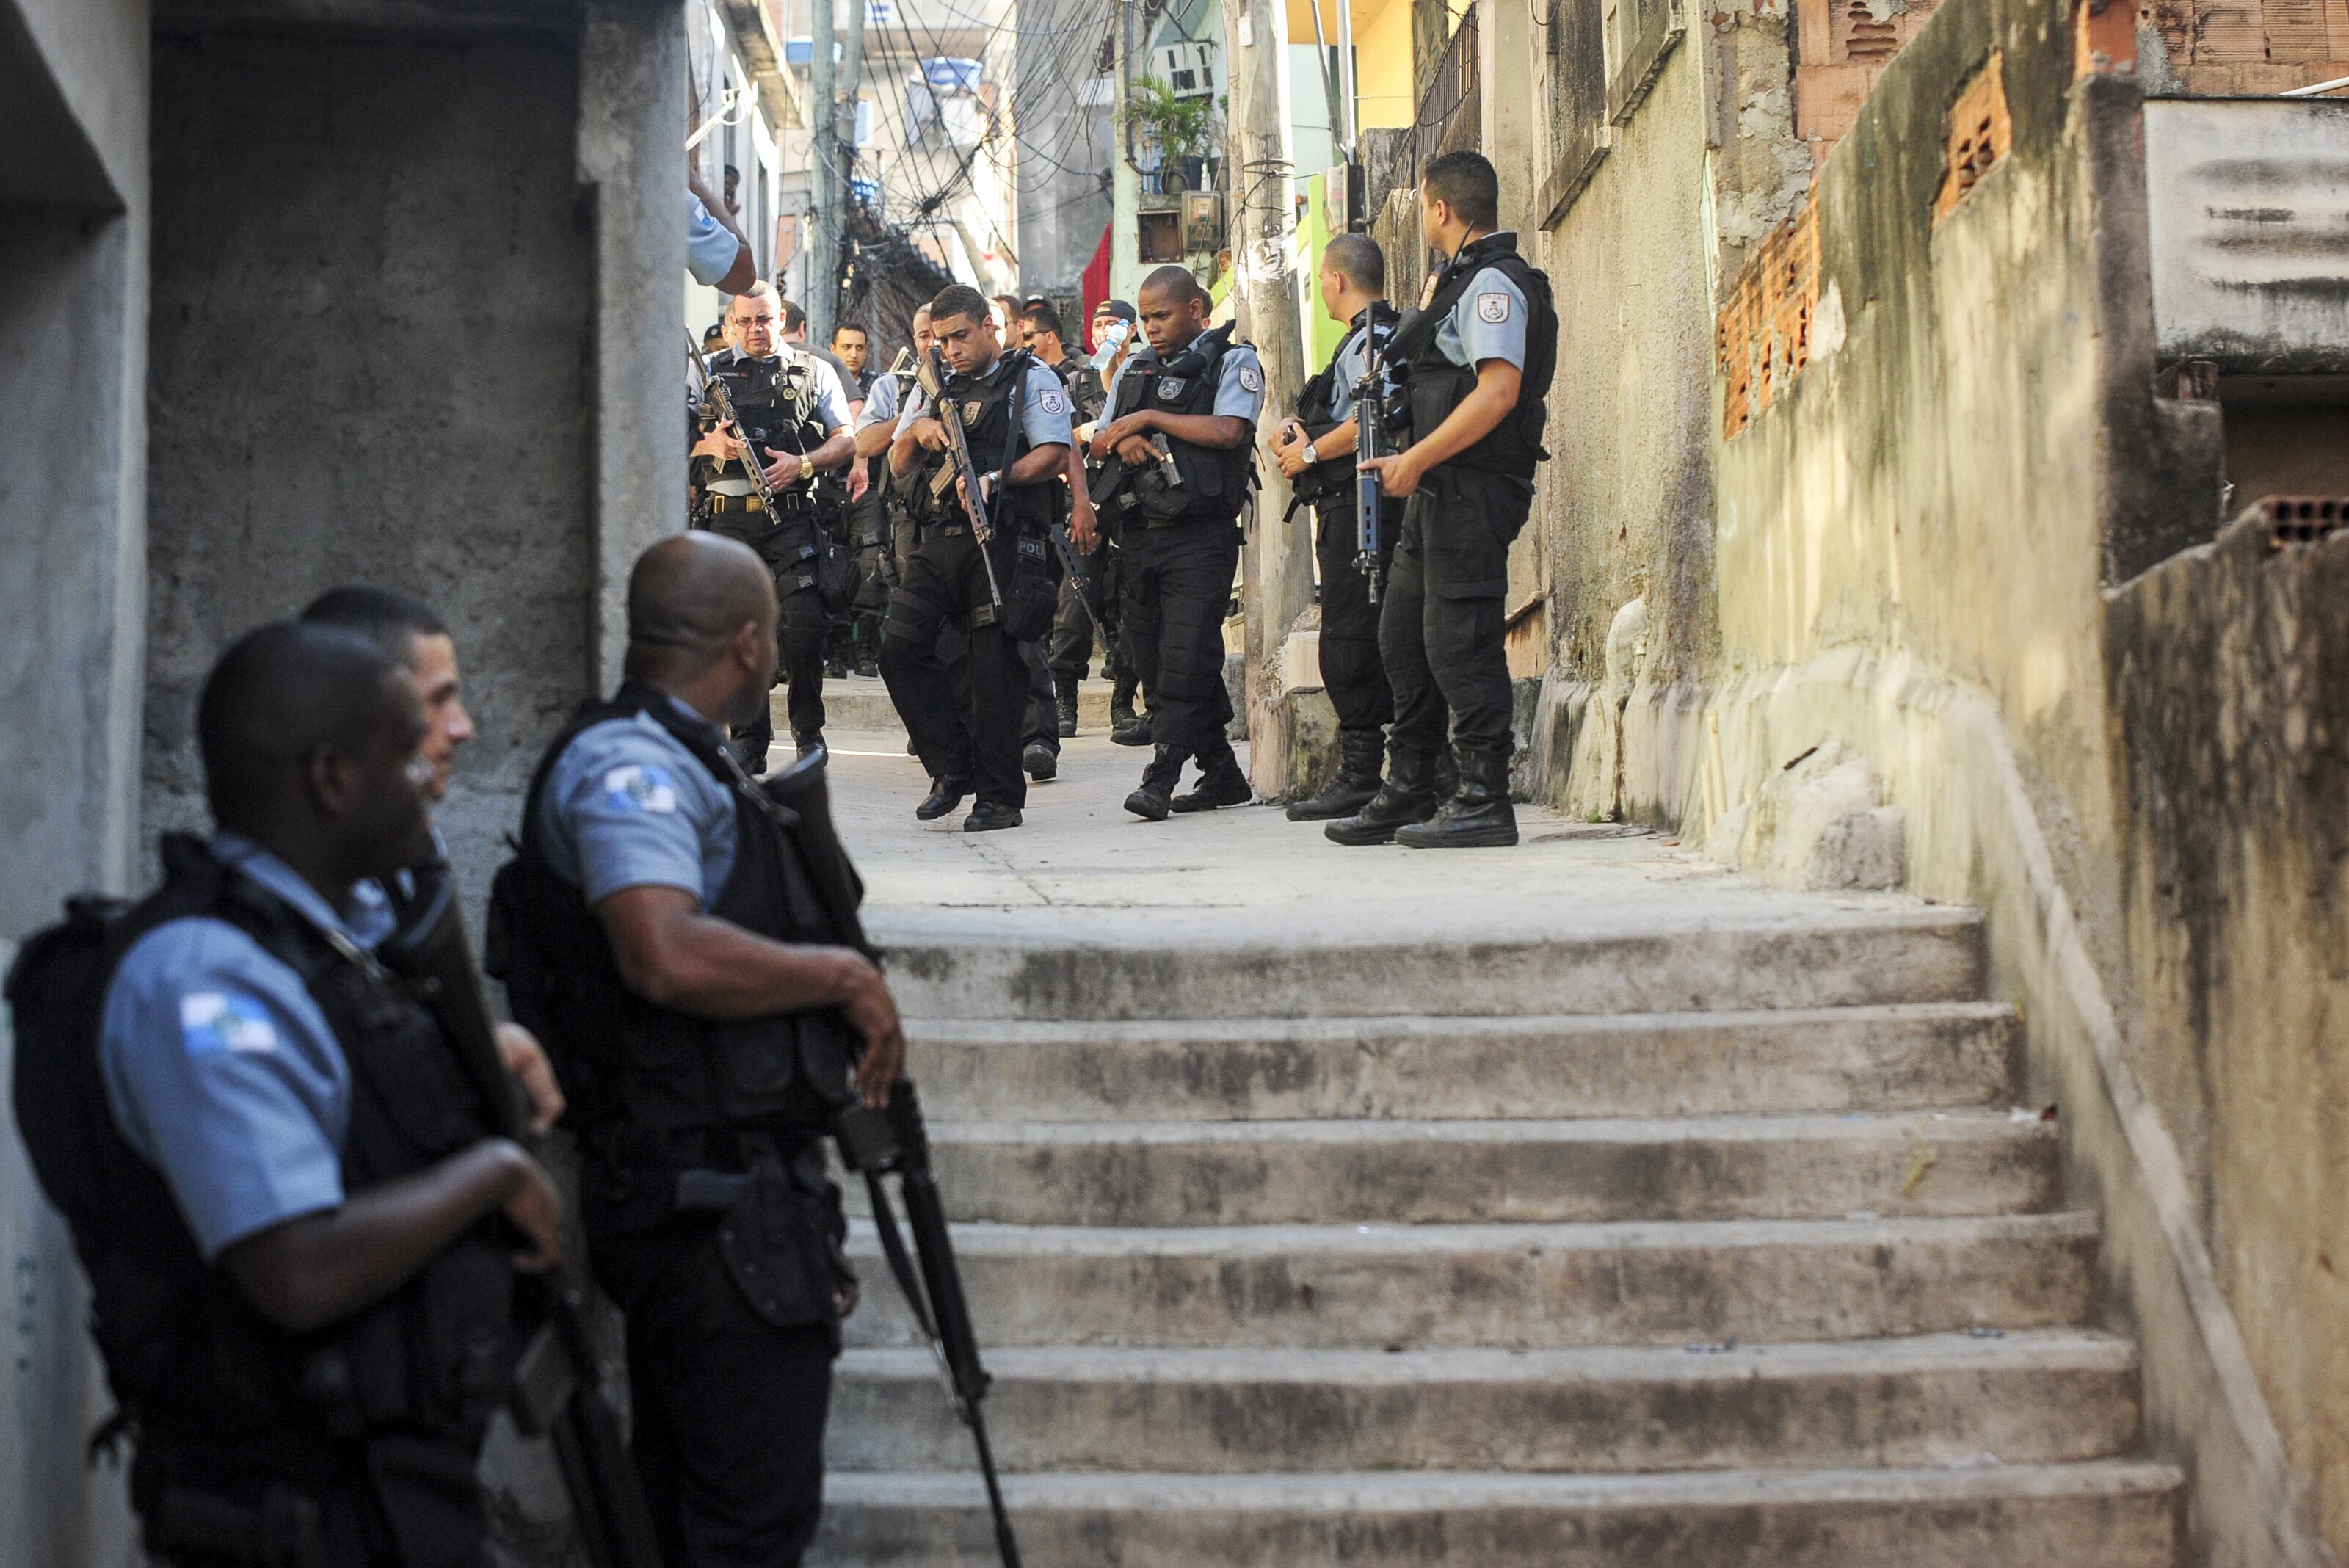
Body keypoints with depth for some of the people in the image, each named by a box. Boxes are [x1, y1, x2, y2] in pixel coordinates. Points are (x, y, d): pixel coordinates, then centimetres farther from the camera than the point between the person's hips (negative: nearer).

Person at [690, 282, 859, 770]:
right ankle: (749, 739, 10)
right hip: (729, 518, 2)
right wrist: (710, 444, -7)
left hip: (794, 515, -2)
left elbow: (846, 440, 8)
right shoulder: (710, 374, 15)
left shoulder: (813, 372, 12)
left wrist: (801, 463, -9)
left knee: (804, 623, -12)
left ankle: (808, 728, 6)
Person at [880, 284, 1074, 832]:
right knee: (900, 647, -6)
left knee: (995, 665, -5)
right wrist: (914, 431, -2)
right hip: (938, 541, 6)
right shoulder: (933, 388, 21)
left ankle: (1000, 796, 3)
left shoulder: (1030, 379, 4)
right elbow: (898, 466, 20)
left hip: (1002, 542, -5)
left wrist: (995, 480, -23)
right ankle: (953, 768, 7)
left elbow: (1054, 456, -8)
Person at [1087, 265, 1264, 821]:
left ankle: (1161, 778, -15)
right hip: (1141, 532, 7)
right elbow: (1099, 442, 19)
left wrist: (1150, 418, -7)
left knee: (1186, 654, -14)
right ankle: (1221, 774, 16)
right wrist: (1121, 439, -5)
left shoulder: (1234, 361, 1)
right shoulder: (1135, 368, 20)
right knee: (1154, 658, 7)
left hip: (1200, 533, -7)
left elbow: (1227, 430, -14)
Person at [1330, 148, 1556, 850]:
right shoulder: (1460, 280, 20)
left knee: (1459, 640, -9)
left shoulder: (1493, 282, -12)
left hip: (1473, 488, -10)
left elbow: (1499, 391, -22)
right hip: (1440, 490, 10)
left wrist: (1416, 460, -20)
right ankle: (1409, 792, 21)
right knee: (1403, 636, 13)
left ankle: (1485, 802, -5)